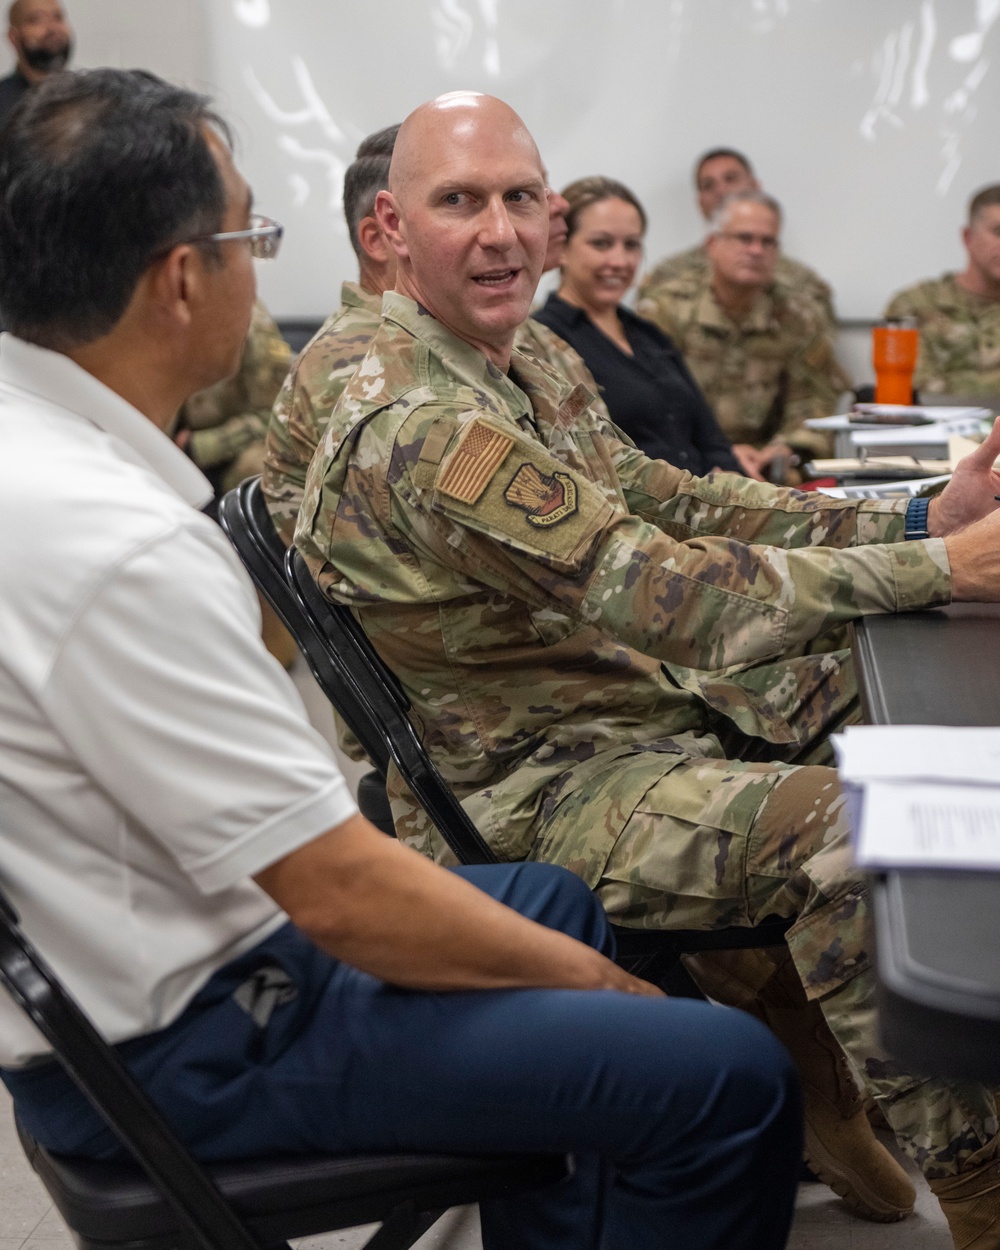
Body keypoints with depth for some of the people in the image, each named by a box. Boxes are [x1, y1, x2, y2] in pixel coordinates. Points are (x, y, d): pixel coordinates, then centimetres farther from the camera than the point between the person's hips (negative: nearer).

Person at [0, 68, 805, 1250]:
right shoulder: (114, 541, -31)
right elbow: (344, 897, -26)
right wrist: (595, 978, -12)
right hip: (180, 1046, -10)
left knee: (554, 896, 26)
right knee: (730, 1075, -13)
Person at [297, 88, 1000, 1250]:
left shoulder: (513, 374, 9)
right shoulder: (415, 428, -25)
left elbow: (671, 498, 7)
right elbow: (674, 592, -28)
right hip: (533, 792, -10)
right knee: (846, 825, -27)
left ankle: (798, 1005, 15)